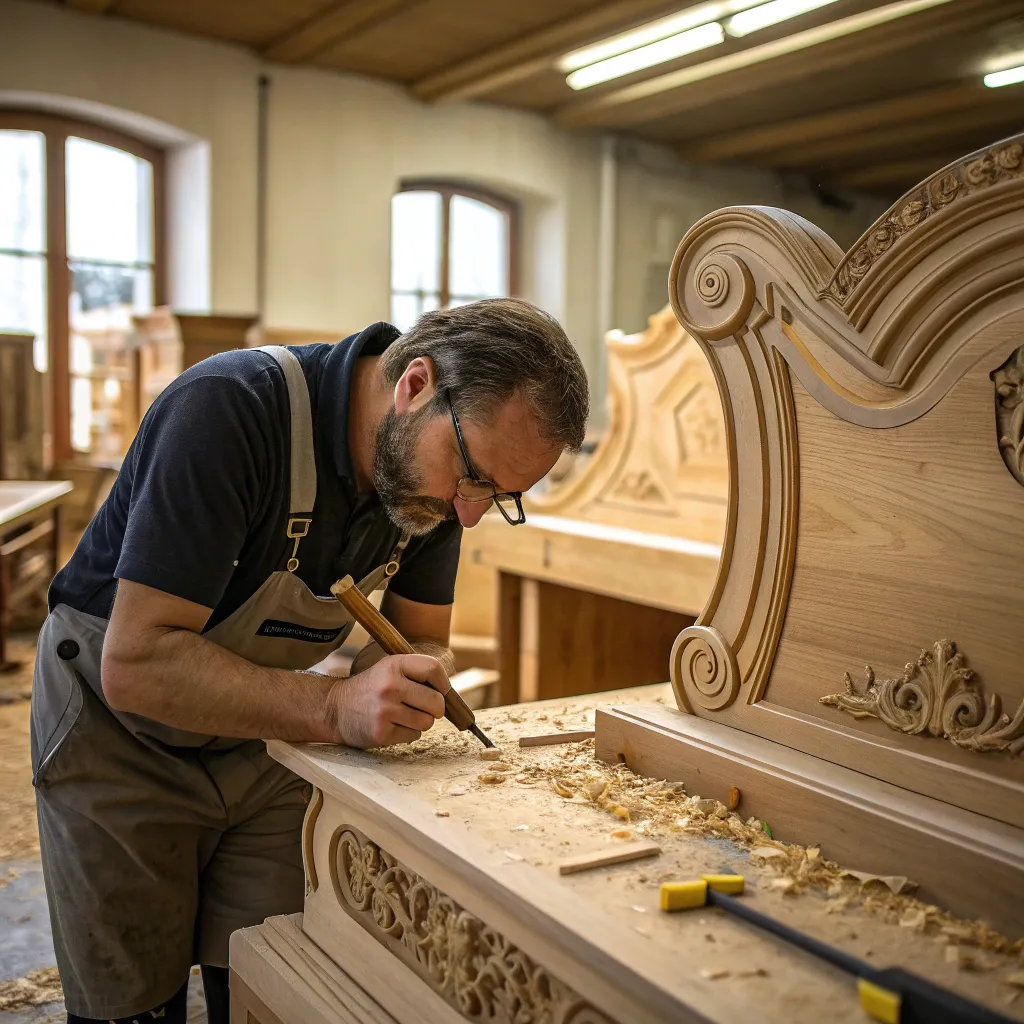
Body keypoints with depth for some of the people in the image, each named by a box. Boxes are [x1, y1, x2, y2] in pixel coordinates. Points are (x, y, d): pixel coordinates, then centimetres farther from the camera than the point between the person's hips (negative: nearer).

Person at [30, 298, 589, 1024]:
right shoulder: (228, 411, -32)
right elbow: (136, 663, -33)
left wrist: (411, 678, -25)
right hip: (122, 728, -4)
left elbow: (424, 636, -2)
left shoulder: (436, 469, -12)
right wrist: (334, 707, -43)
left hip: (265, 735, 5)